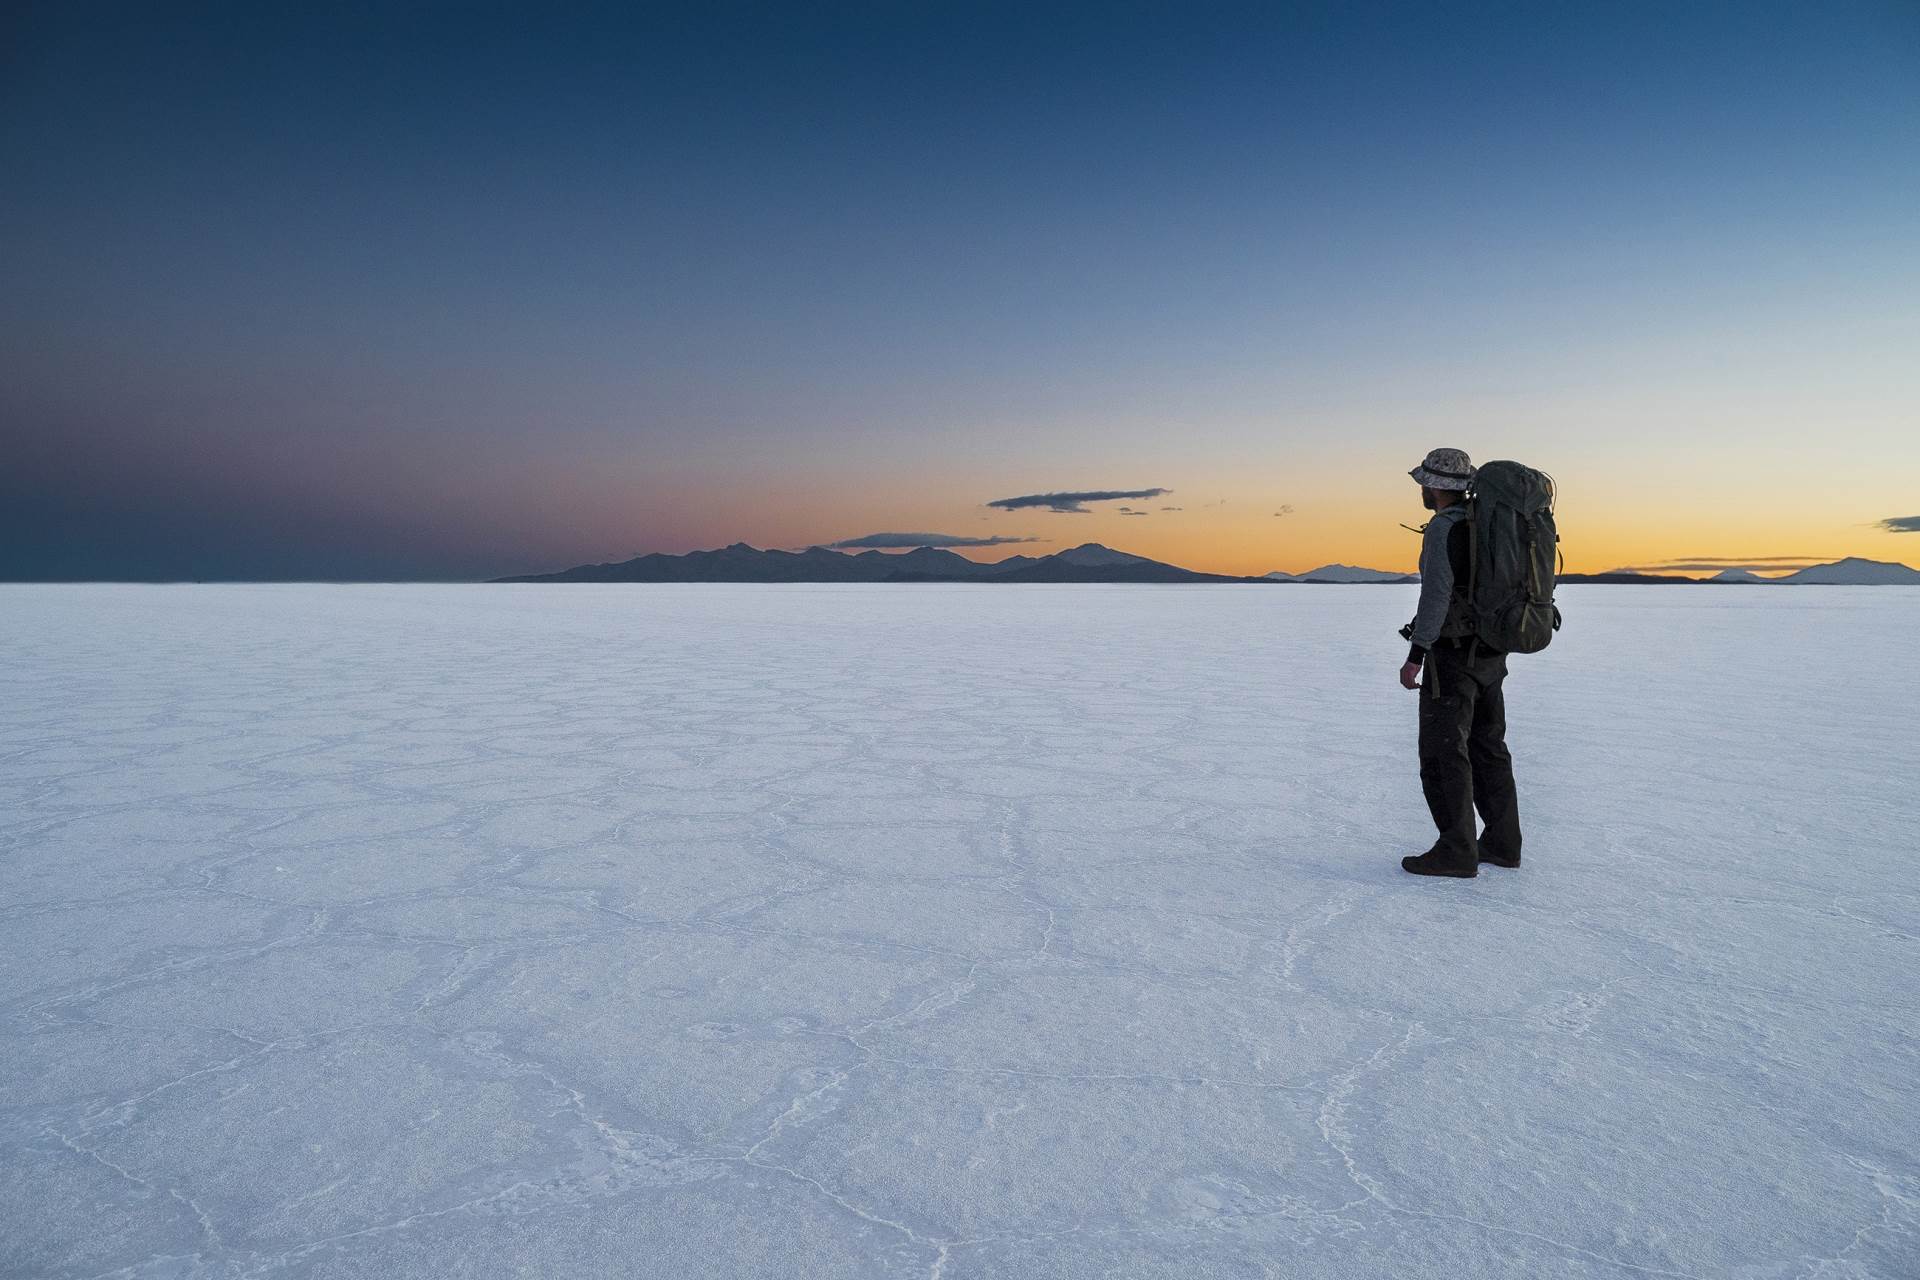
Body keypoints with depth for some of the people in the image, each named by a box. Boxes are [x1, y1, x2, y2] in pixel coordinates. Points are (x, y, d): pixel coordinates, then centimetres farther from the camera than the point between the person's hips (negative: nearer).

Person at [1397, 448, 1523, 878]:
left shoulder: (1443, 527, -15)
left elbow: (1437, 593, -23)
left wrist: (1415, 656, -21)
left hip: (1453, 654, -9)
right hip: (1490, 654, 9)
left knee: (1444, 752, -5)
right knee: (1487, 747, 14)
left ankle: (1456, 851, -4)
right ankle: (1502, 843, 20)